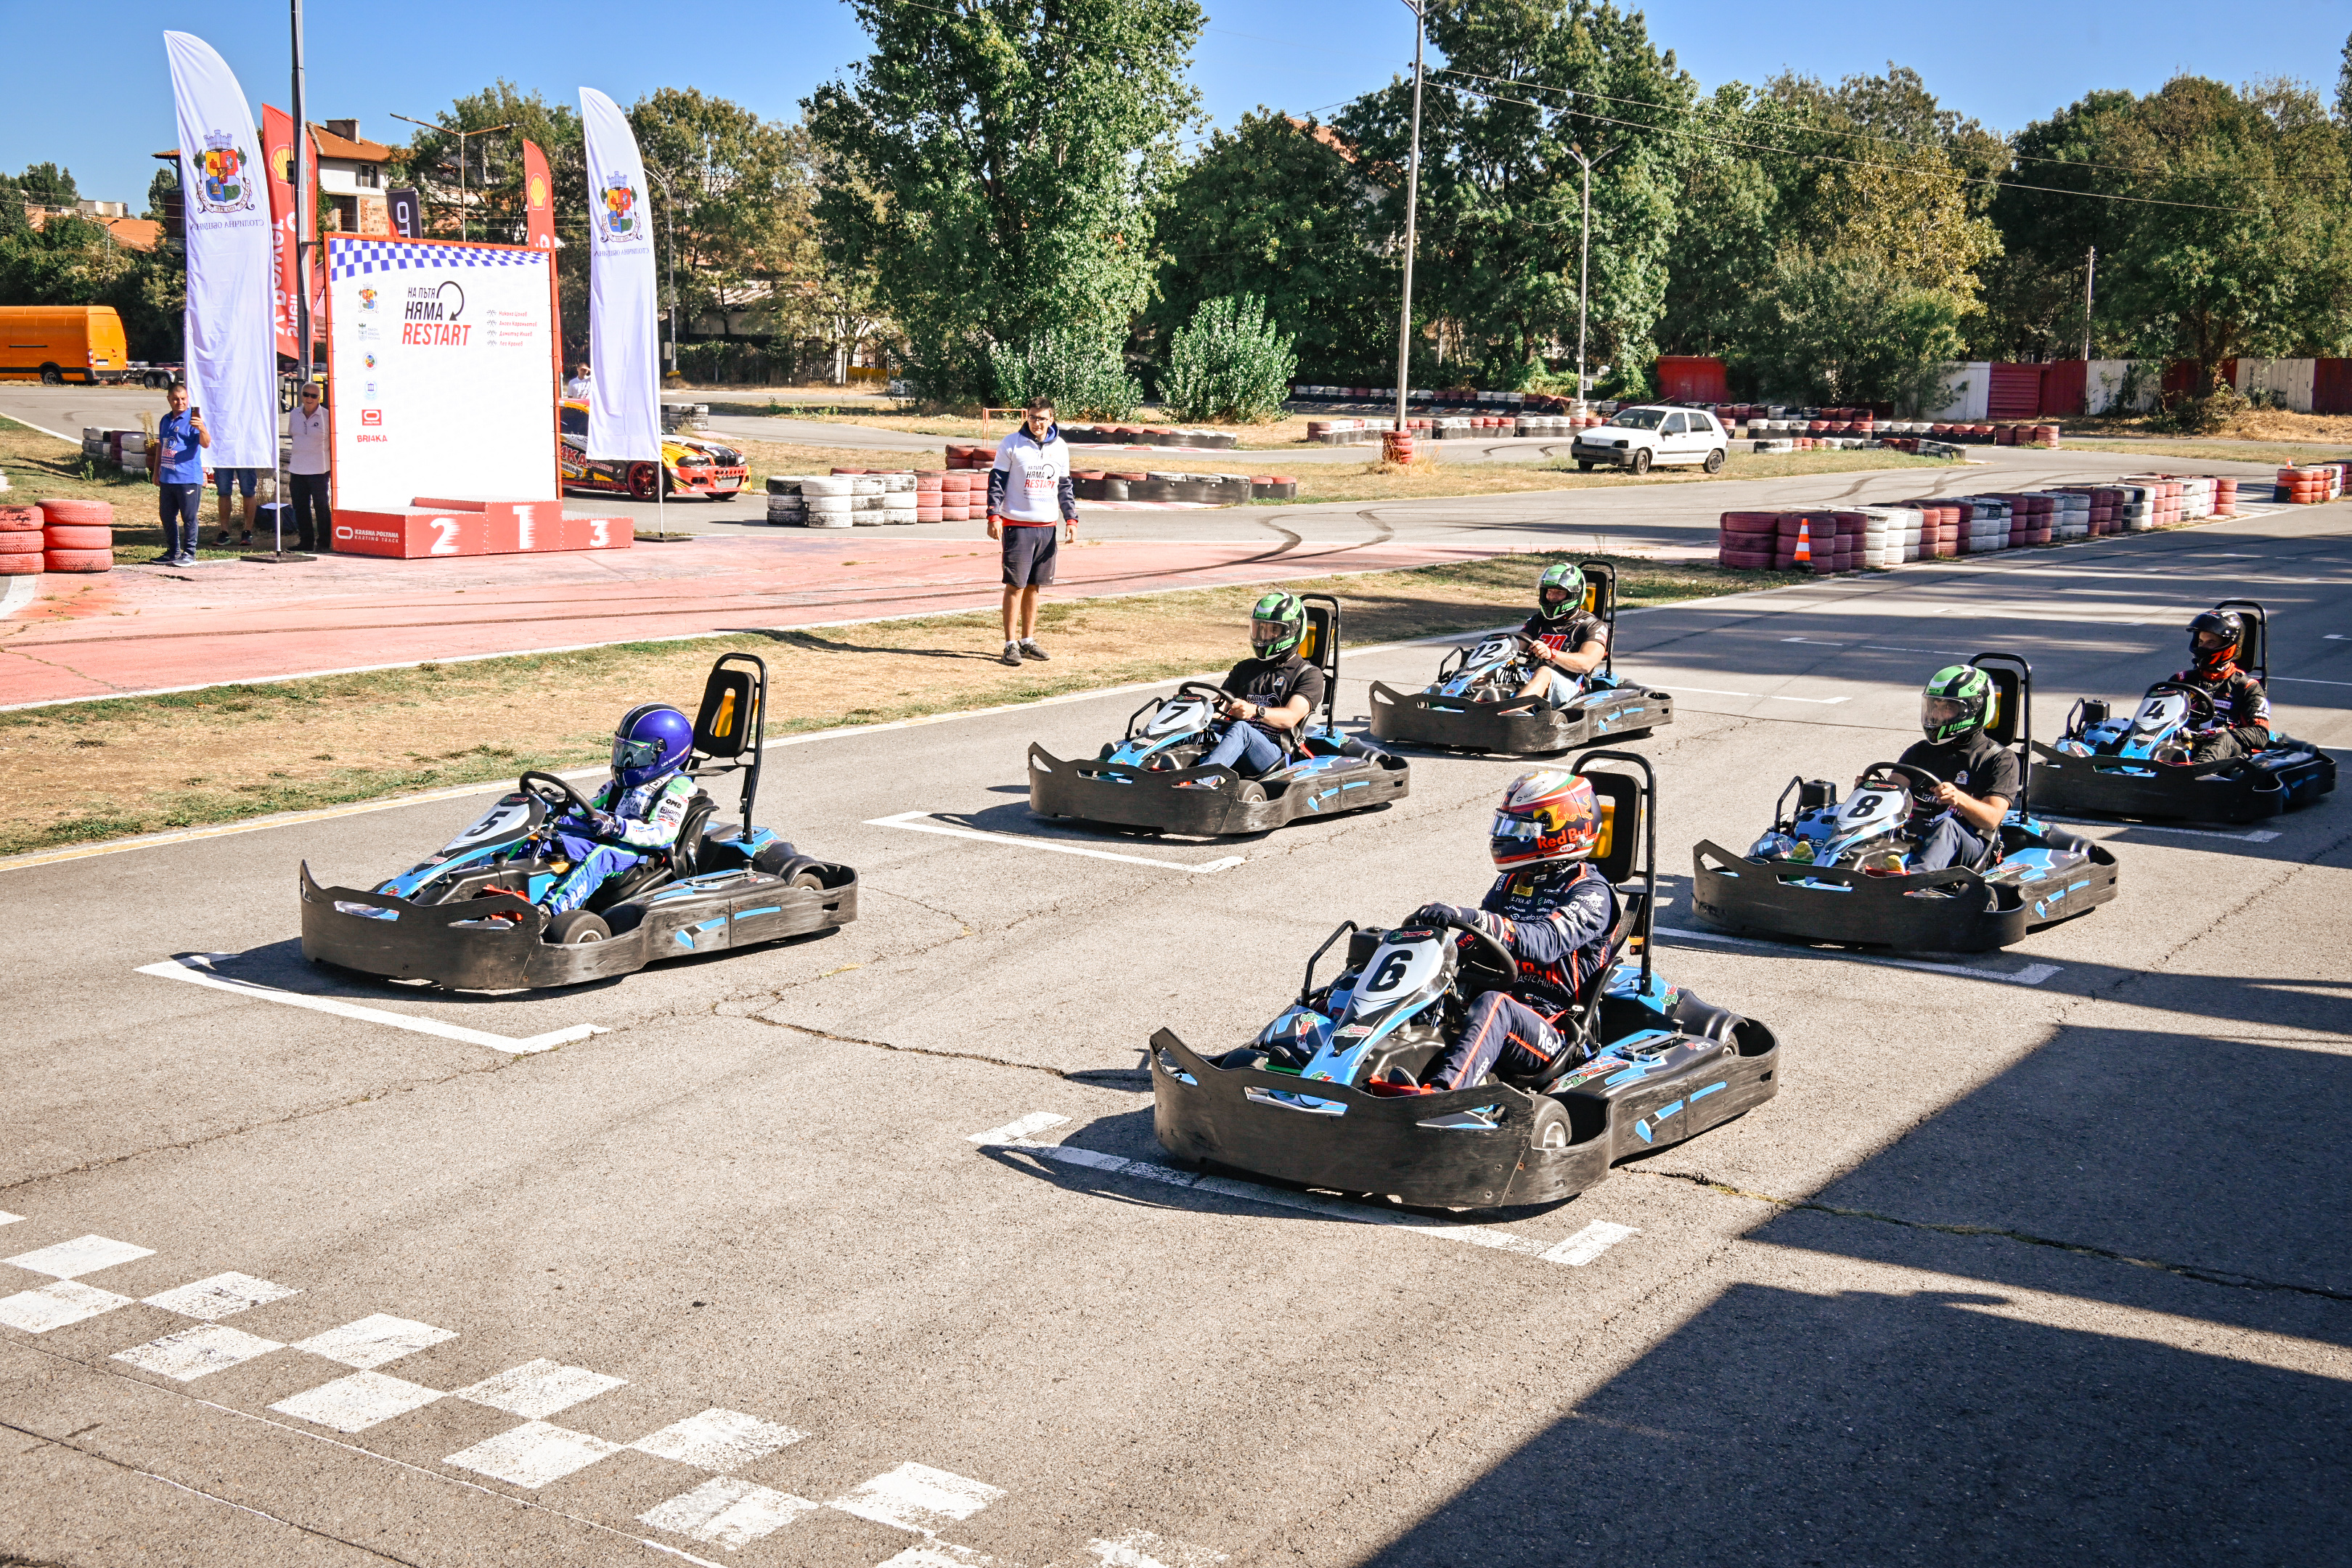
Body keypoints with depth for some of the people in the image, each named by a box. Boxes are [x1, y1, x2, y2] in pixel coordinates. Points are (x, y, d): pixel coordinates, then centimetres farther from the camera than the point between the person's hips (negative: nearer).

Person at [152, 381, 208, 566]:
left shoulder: (193, 420, -6)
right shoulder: (165, 420, 15)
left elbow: (206, 444, -20)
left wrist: (202, 429, -40)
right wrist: (156, 472, 22)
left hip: (188, 479, -7)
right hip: (167, 479, 7)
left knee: (189, 517, -3)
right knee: (167, 516, 13)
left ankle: (189, 554, 4)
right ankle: (173, 552, 23)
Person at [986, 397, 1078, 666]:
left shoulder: (1060, 449, 9)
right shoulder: (1011, 444, -3)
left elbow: (1065, 487, 17)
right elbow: (996, 482, -2)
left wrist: (1071, 520, 9)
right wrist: (994, 516, -11)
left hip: (1047, 526, 4)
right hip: (1017, 525, -4)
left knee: (1034, 586, 9)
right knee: (1016, 585, -5)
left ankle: (1027, 641, 18)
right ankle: (1011, 644, 0)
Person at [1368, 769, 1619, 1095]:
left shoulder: (1591, 892, -6)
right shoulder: (1513, 882, 18)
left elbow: (1545, 942, -25)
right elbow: (1472, 940, 16)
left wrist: (1473, 919, -40)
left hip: (1553, 1033, -6)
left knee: (1492, 1006, -37)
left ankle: (1437, 1092, -60)